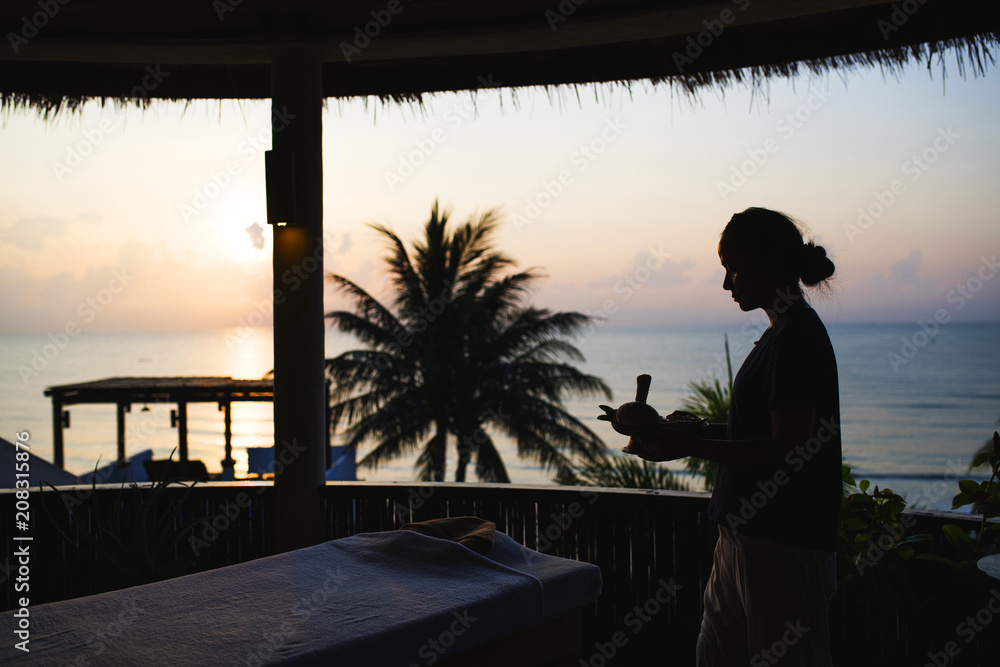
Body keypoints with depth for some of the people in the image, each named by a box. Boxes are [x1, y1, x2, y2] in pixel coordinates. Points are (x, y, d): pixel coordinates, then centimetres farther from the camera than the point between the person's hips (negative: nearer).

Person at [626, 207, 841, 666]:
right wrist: (692, 431, 9)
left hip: (784, 546, -10)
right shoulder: (782, 334, 15)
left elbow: (787, 450, -22)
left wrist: (689, 447, -19)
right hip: (744, 536, 10)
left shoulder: (798, 336, -16)